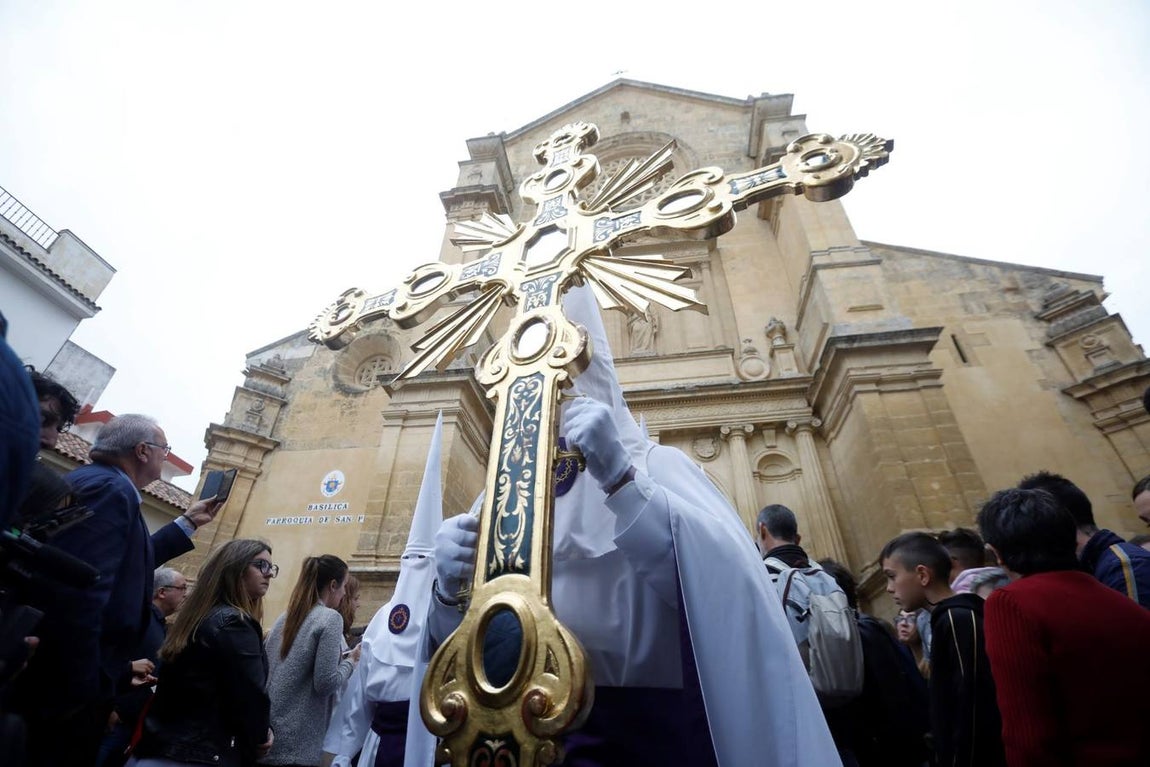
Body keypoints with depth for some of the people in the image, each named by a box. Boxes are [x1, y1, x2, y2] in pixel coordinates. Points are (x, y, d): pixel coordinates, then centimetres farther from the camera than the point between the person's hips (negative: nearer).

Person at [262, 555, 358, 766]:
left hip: (266, 736, 7)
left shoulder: (285, 617, 9)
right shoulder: (330, 618, -14)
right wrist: (351, 661, -1)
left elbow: (262, 668, 15)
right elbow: (326, 683, -19)